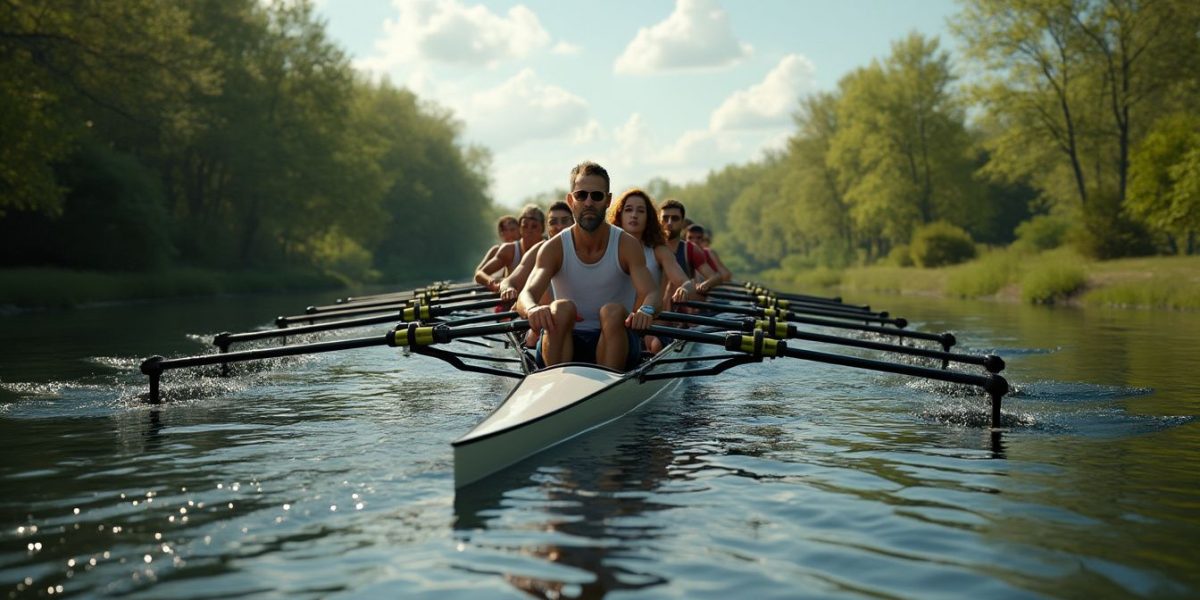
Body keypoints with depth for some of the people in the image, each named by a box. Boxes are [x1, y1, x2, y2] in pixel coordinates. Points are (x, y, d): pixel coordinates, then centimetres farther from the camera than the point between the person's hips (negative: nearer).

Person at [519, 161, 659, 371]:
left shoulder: (627, 245, -4)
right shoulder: (554, 248, -4)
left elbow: (650, 293, -17)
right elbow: (528, 293, -18)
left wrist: (645, 310, -43)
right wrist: (533, 309, -44)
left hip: (613, 342, 0)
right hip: (564, 345, 0)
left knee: (613, 311, -30)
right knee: (561, 308, -28)